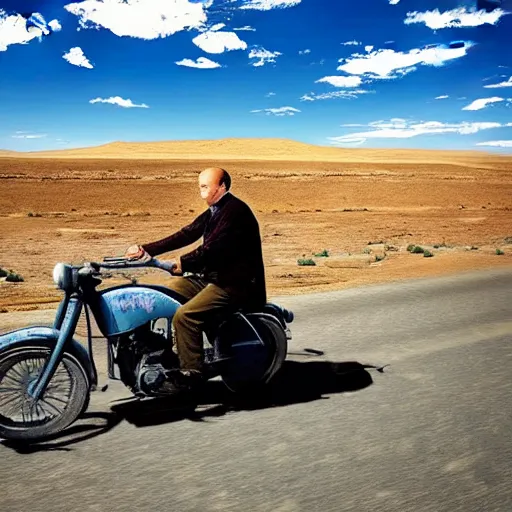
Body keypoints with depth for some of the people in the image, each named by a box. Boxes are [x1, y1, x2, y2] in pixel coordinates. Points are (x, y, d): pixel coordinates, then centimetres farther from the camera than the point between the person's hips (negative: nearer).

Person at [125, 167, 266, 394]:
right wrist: (147, 250, 2)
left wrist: (184, 263, -34)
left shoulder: (235, 210, -14)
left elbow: (213, 246, -26)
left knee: (184, 316, -25)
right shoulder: (213, 212, 16)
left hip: (235, 282, -10)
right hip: (212, 276, 10)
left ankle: (190, 372, -13)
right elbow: (186, 235, 10)